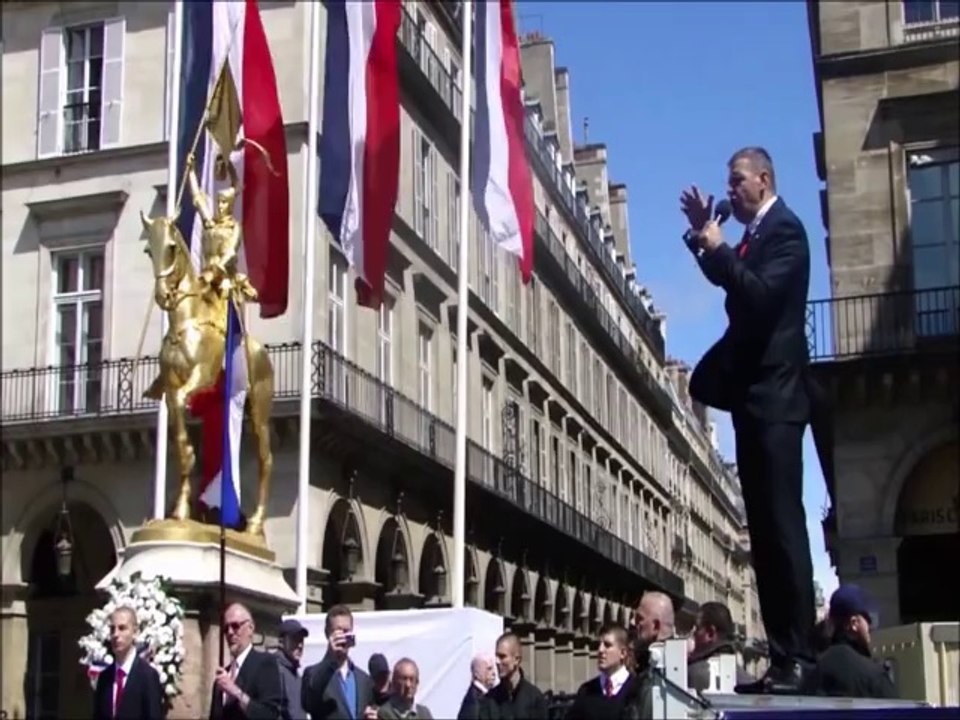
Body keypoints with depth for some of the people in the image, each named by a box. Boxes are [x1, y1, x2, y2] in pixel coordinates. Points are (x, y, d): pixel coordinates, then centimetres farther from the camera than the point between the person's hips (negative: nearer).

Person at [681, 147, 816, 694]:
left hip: (774, 393, -10)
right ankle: (782, 656, 8)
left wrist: (717, 247, -14)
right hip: (755, 393, 10)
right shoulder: (756, 233, 18)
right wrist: (705, 236, 14)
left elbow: (761, 293, -22)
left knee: (783, 523, -12)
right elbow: (727, 279, 26)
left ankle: (799, 658, -12)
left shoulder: (784, 229, -9)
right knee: (766, 529, 6)